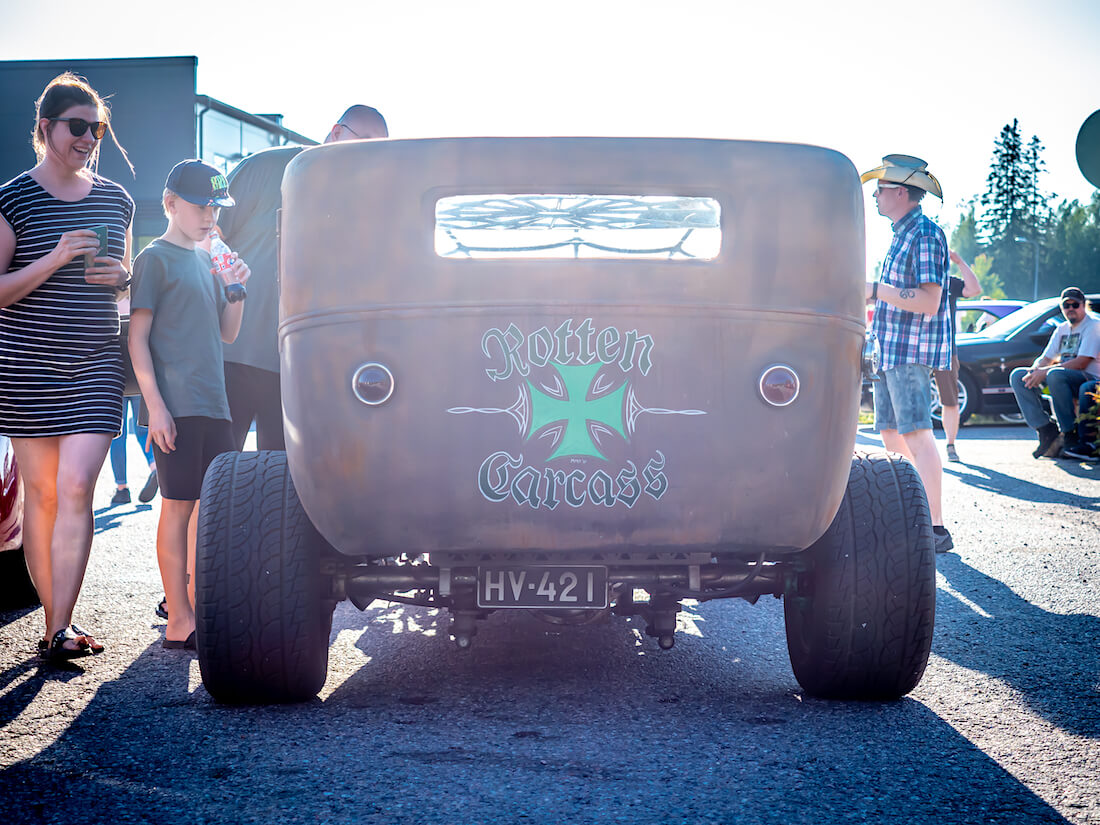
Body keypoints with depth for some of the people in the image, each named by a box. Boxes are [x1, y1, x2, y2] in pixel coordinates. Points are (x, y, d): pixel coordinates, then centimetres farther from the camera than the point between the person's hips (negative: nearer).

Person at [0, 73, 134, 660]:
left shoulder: (116, 200, 10)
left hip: (96, 367, 2)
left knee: (76, 489, -10)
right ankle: (54, 618, 17)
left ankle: (62, 629, -10)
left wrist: (121, 277, -3)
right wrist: (55, 259, -19)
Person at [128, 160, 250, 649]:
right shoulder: (155, 259, -4)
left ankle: (198, 605, 18)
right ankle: (179, 623, -4)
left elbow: (227, 334, 21)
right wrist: (155, 404, -17)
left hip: (213, 404, 8)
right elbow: (137, 337, -9)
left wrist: (236, 290, 2)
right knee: (179, 506, -6)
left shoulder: (206, 260, 19)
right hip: (175, 405, -8)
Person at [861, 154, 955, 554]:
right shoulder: (901, 235, 19)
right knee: (891, 435, 9)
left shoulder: (925, 234, -12)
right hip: (891, 352, 10)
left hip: (913, 352, -10)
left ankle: (936, 528, -14)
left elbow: (928, 300, -21)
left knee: (916, 436, -13)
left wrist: (876, 290, -18)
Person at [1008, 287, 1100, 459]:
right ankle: (1046, 430, -16)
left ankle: (1069, 435, -29)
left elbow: (1081, 363, -19)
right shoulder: (1062, 329, 18)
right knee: (1017, 375, -7)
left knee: (1055, 375, -39)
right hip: (1063, 377, 8)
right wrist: (1034, 370, -9)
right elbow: (1046, 359, 16)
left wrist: (1045, 372, -23)